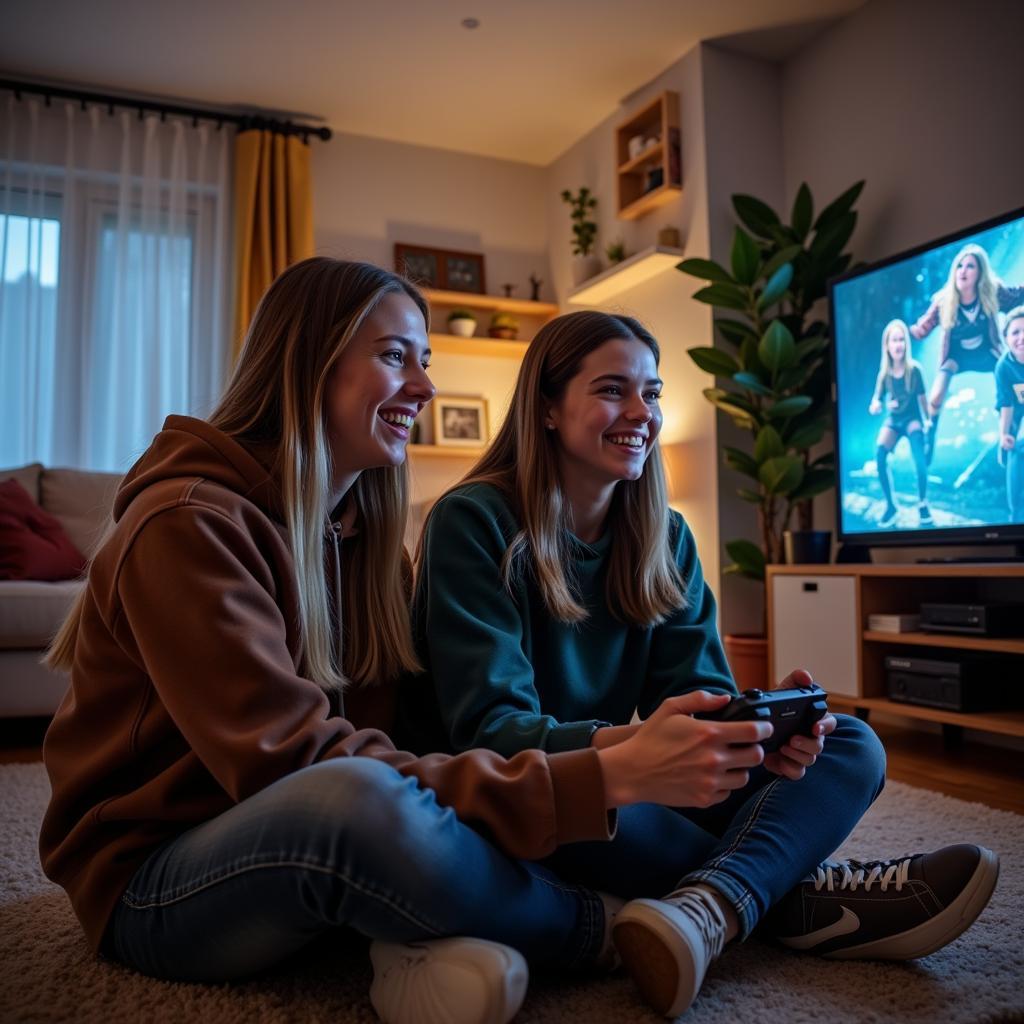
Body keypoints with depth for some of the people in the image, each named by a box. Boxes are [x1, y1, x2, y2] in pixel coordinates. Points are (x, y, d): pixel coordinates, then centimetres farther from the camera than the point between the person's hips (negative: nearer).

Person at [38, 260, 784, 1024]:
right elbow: (297, 763, -28)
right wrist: (601, 778, -33)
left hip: (318, 844, 7)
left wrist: (612, 762, -20)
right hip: (153, 884, -7)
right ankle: (610, 931, -14)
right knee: (360, 798, -39)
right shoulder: (189, 525, -20)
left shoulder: (363, 524, 5)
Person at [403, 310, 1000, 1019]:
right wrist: (622, 748, -43)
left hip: (632, 784, 6)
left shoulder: (666, 537, 4)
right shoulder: (474, 523, -15)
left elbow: (696, 687, -3)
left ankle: (711, 905, -37)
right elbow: (487, 727, -23)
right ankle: (798, 900, -19)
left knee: (852, 746, -7)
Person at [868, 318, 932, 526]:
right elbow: (874, 405, -6)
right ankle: (890, 505, -13)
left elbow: (922, 398, -1)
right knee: (879, 453, -26)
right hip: (893, 420, 2)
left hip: (912, 418, -2)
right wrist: (876, 406, -28)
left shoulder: (914, 369, -11)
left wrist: (927, 421, 3)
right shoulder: (884, 372, -7)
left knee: (918, 454, -31)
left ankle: (923, 503, -14)